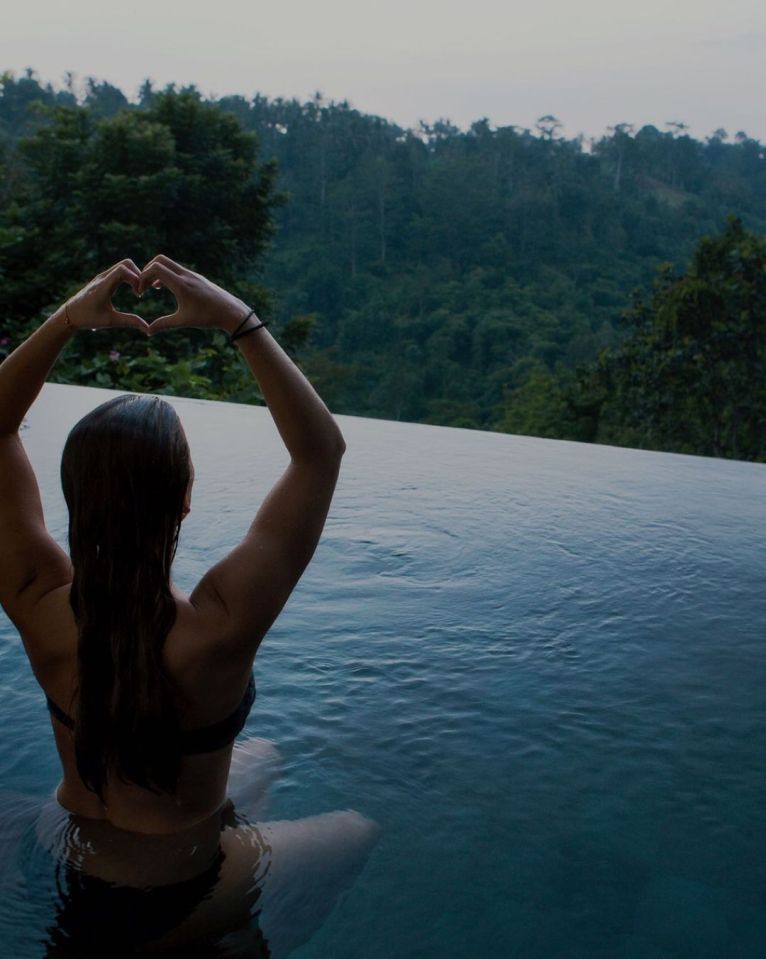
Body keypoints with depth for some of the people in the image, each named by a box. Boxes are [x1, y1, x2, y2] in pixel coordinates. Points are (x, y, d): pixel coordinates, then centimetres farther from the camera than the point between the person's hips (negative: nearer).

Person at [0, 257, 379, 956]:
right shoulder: (215, 631, -37)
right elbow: (321, 449, -31)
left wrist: (67, 319, -22)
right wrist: (238, 320, -32)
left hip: (75, 869, 5)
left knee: (263, 759, 28)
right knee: (360, 832, 21)